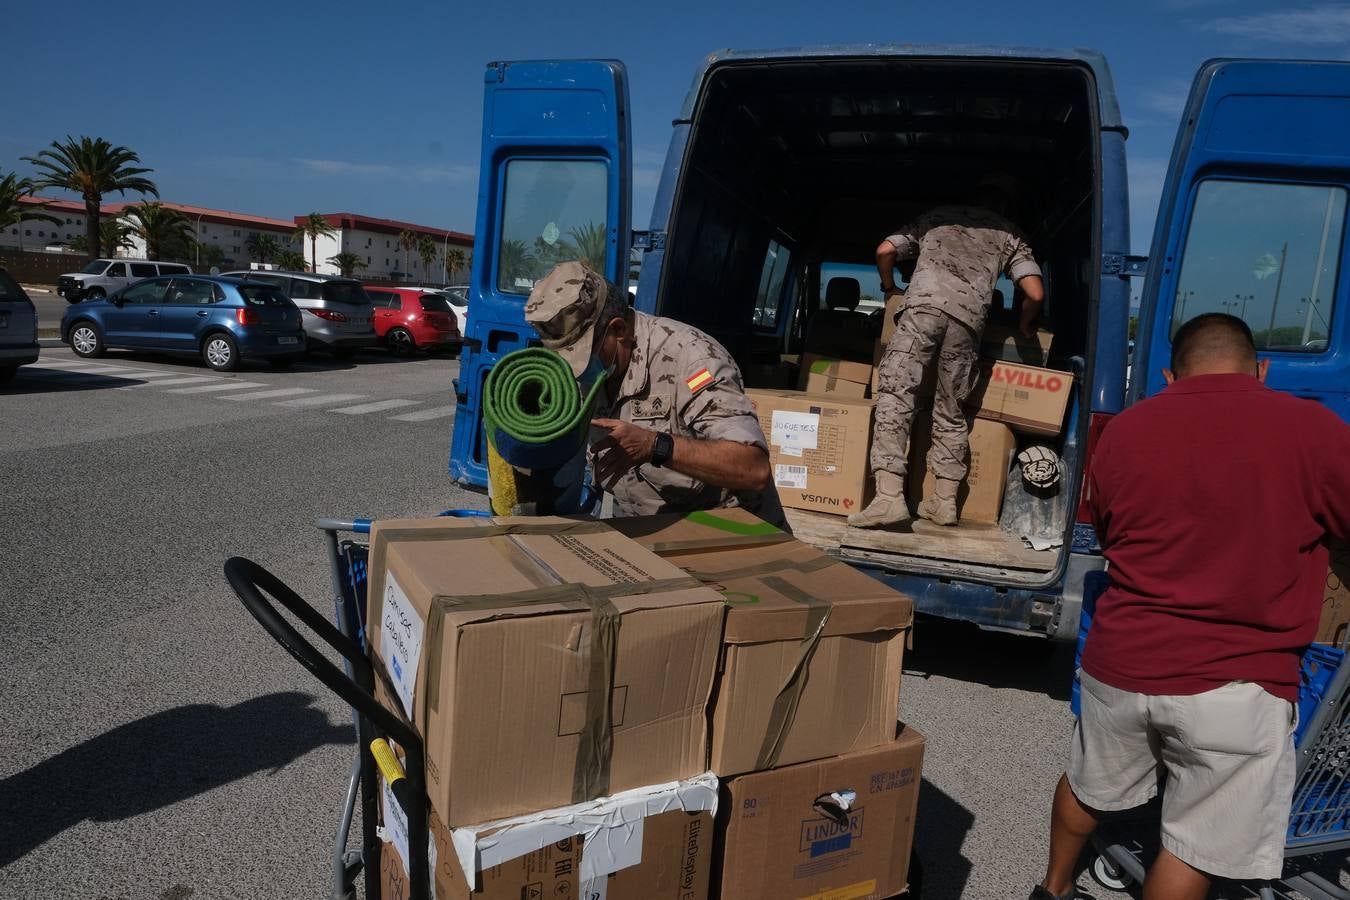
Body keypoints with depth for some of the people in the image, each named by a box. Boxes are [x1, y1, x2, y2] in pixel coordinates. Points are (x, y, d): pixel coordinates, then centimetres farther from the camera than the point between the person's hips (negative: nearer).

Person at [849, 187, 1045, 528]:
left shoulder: (936, 215, 31)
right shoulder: (1009, 233, 28)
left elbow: (884, 251, 20)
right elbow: (1035, 293, 16)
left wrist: (890, 289, 38)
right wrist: (1025, 325, 36)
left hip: (925, 301, -2)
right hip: (970, 314, 2)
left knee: (896, 393, -9)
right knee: (951, 408, 13)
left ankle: (889, 495, -22)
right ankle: (945, 500, 13)